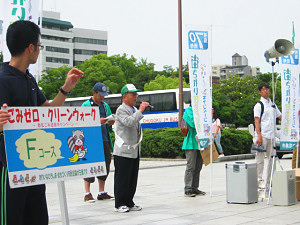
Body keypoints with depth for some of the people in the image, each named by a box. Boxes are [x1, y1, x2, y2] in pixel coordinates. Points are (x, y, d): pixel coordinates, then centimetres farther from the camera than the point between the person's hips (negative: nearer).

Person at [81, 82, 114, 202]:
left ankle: (102, 192, 17)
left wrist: (110, 123, -1)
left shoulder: (105, 106, 18)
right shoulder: (86, 105, -1)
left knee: (105, 165, 8)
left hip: (104, 140, 6)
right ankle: (87, 194, 1)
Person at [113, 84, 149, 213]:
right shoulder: (121, 110, -10)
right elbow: (129, 122, -29)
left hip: (134, 151, 9)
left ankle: (129, 202, 19)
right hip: (123, 151, -9)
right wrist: (140, 110, -21)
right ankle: (119, 204, 3)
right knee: (122, 178, -4)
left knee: (133, 179, 10)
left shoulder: (134, 110, 18)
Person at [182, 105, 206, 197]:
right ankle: (188, 189, -5)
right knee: (191, 166, -8)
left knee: (198, 167, 8)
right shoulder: (189, 110, -4)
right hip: (191, 143, -7)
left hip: (200, 143, 7)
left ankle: (194, 188, 14)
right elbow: (193, 124, -17)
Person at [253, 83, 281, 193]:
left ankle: (269, 183, 13)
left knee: (271, 159, 7)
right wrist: (259, 136, -17)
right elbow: (256, 121, -8)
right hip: (262, 135, -6)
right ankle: (259, 180, 0)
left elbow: (280, 116, 25)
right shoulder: (259, 105, -1)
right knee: (260, 159, -5)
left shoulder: (273, 105, 17)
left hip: (271, 135, 6)